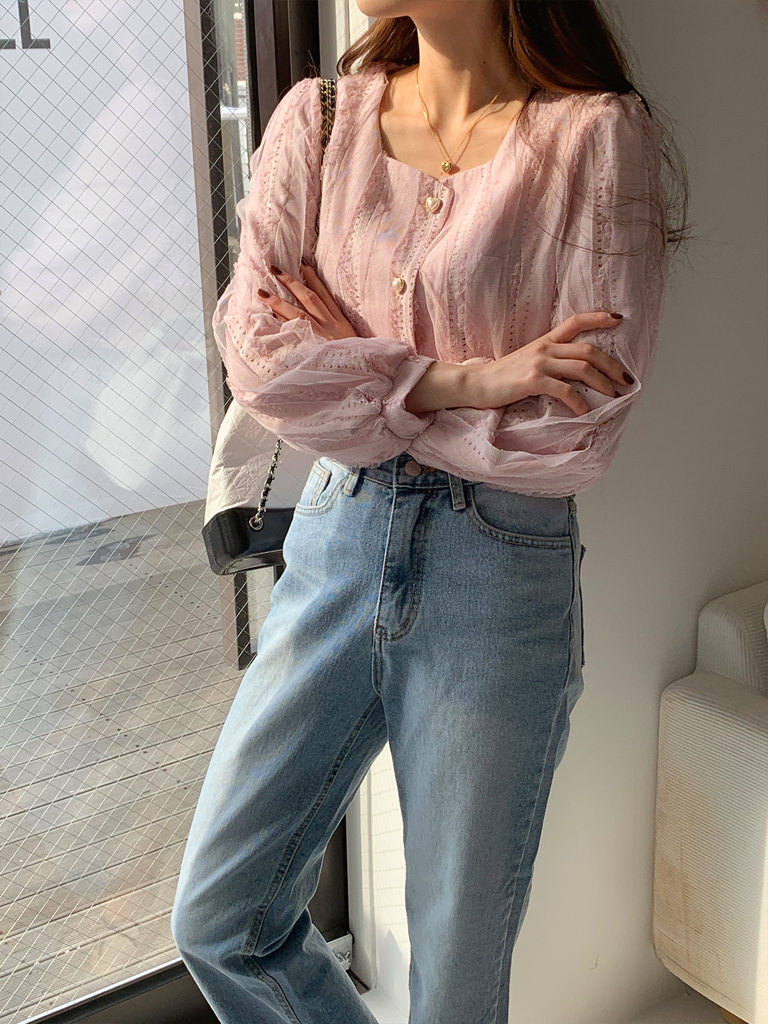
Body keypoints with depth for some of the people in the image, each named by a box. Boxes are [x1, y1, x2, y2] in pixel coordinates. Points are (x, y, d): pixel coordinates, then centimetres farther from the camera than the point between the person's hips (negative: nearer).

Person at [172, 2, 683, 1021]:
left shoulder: (598, 136, -9)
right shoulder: (320, 116, 3)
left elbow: (579, 429, -14)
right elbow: (254, 345, -7)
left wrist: (356, 389, -8)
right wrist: (454, 381, -17)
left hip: (499, 579, -4)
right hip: (334, 544, 4)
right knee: (217, 922, 13)